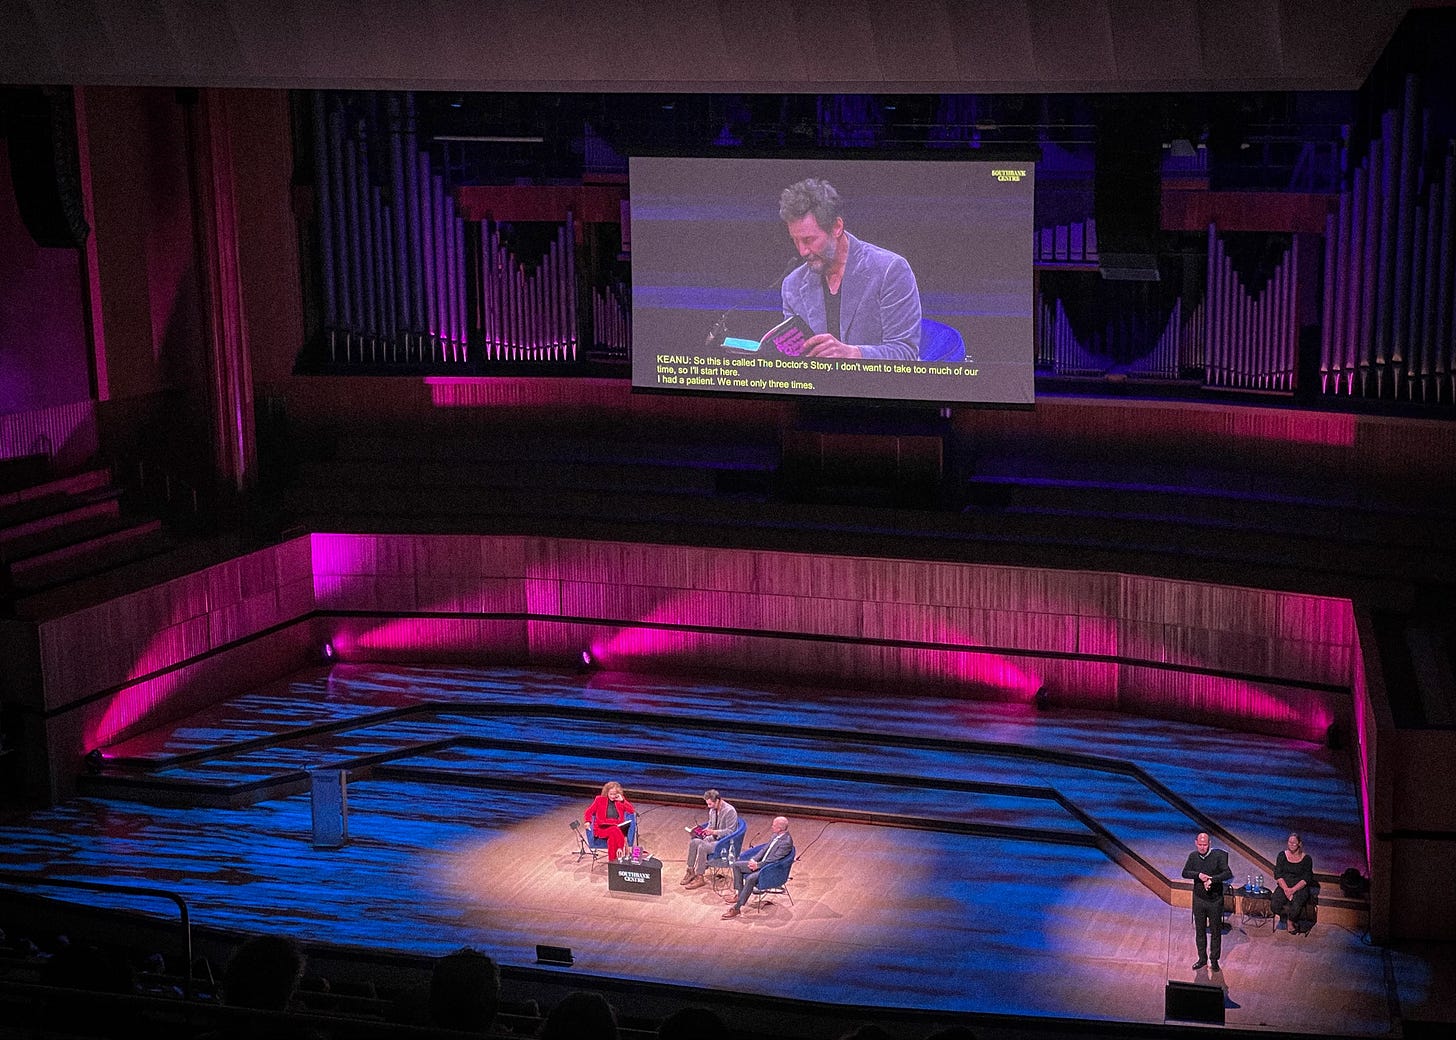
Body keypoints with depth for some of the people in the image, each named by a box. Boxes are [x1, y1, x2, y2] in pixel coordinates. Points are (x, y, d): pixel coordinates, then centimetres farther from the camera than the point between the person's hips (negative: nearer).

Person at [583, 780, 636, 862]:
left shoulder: (620, 800, 19)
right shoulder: (599, 799, 15)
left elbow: (632, 811, 10)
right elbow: (589, 812, 12)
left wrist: (622, 800, 1)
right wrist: (588, 821, -9)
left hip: (617, 827, 1)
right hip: (602, 828, -1)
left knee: (612, 837, -37)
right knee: (614, 831, -37)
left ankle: (612, 861, -39)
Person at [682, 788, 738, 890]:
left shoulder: (730, 811, -19)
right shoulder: (712, 809, 5)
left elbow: (730, 832, -21)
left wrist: (713, 832, -28)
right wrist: (704, 830, 0)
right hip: (714, 838, 8)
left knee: (702, 847, -28)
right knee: (693, 842, -14)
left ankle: (699, 878, -19)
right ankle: (691, 871, -5)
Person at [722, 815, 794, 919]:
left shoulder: (786, 842, -21)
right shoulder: (775, 836, 7)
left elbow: (773, 859, -23)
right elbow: (765, 850, 15)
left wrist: (757, 865, -19)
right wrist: (754, 860, 0)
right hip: (760, 863, 10)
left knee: (750, 878, -33)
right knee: (737, 865, 6)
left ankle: (737, 908, -28)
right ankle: (740, 895, 6)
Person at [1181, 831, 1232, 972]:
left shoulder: (1218, 856, -13)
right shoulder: (1193, 856, 0)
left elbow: (1228, 874, -20)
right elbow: (1185, 873, -4)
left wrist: (1212, 880, -31)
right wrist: (1198, 875, -22)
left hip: (1215, 900, -3)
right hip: (1199, 899, 3)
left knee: (1216, 930, 7)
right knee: (1200, 930, 12)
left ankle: (1214, 959, 20)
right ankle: (1202, 958, 25)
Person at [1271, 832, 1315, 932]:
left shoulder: (1306, 858, -1)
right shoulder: (1282, 855, 5)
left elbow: (1306, 879, -6)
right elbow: (1277, 875, -1)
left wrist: (1293, 890, -19)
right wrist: (1286, 889, -16)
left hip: (1300, 887, -2)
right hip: (1283, 886, 2)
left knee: (1296, 904, -32)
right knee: (1274, 905, -26)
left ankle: (1290, 920, 1)